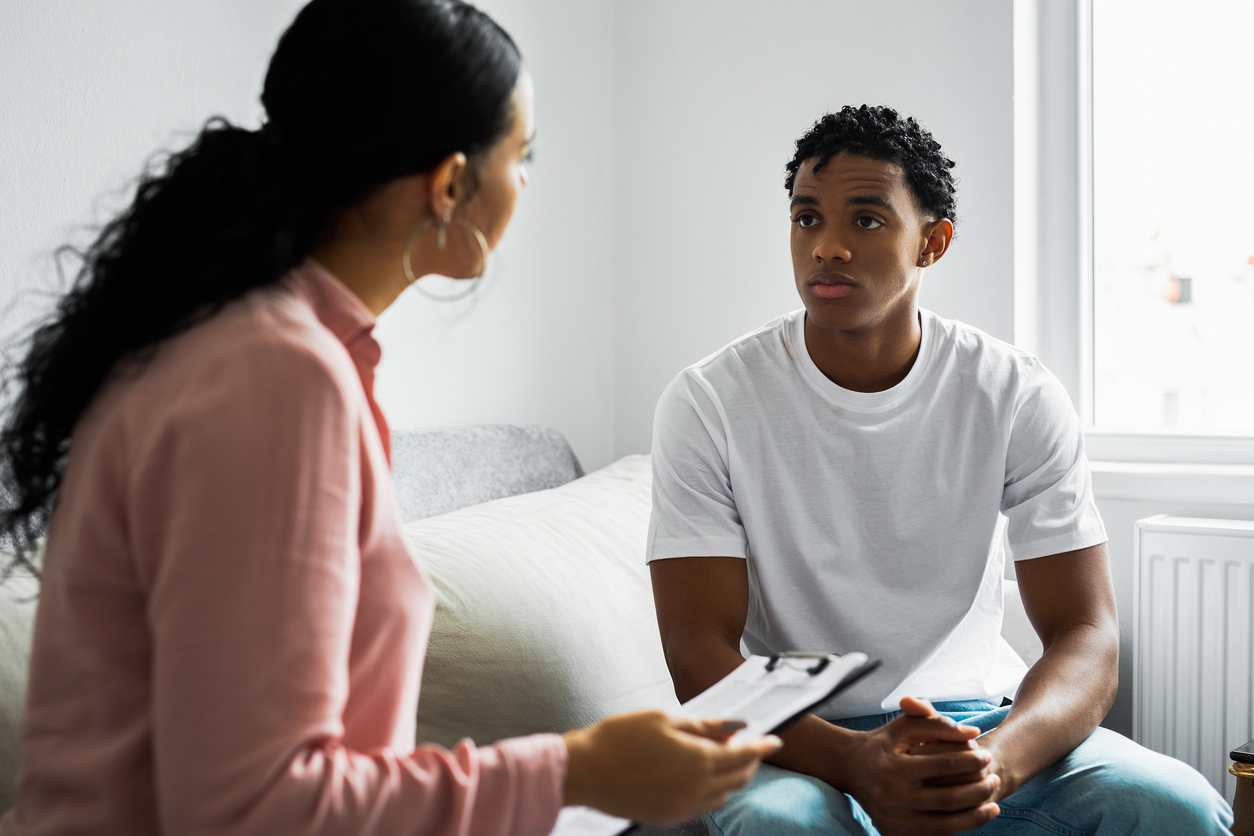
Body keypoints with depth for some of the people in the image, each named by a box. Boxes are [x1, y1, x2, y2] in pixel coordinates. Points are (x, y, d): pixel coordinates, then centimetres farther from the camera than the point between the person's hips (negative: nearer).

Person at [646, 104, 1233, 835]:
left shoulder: (1018, 397, -4)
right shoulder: (710, 403, -9)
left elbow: (1087, 638, -9)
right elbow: (699, 654, -14)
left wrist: (992, 760, -32)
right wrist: (855, 761, -33)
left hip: (980, 724, 3)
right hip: (798, 742, -2)